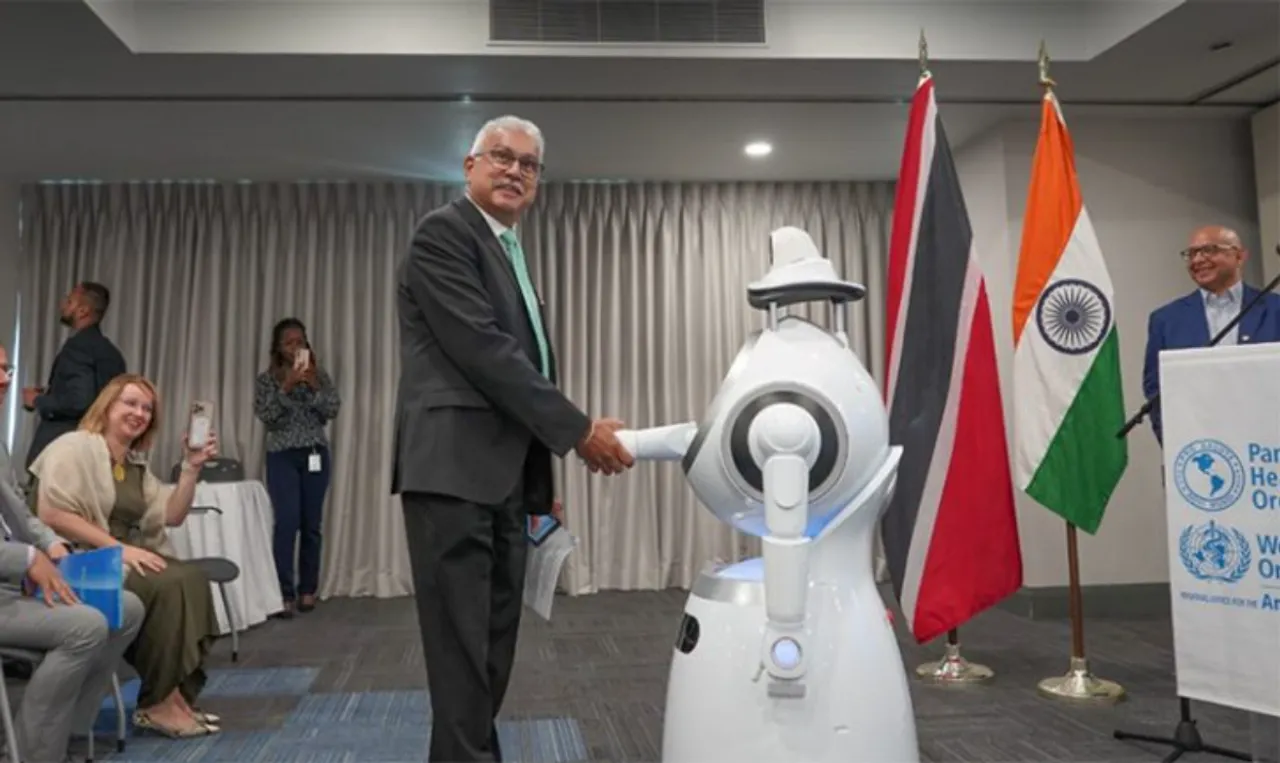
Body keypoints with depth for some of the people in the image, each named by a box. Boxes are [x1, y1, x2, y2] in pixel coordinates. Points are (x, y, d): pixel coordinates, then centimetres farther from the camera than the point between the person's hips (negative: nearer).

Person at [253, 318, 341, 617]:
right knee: (287, 522, -12)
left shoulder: (319, 375, 8)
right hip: (282, 457, -2)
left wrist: (314, 385, -14)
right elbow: (265, 415, -8)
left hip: (315, 455, 2)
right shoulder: (267, 379, 4)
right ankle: (284, 593, -11)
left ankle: (307, 590, 12)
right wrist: (286, 387, -17)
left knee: (312, 524, 3)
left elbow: (333, 410, -1)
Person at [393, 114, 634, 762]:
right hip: (454, 469, -9)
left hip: (502, 476, 9)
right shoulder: (444, 233, -6)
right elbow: (483, 349, -17)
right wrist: (578, 430, -15)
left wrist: (542, 479, 17)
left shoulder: (509, 251, 22)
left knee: (493, 649, 12)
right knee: (464, 650, -6)